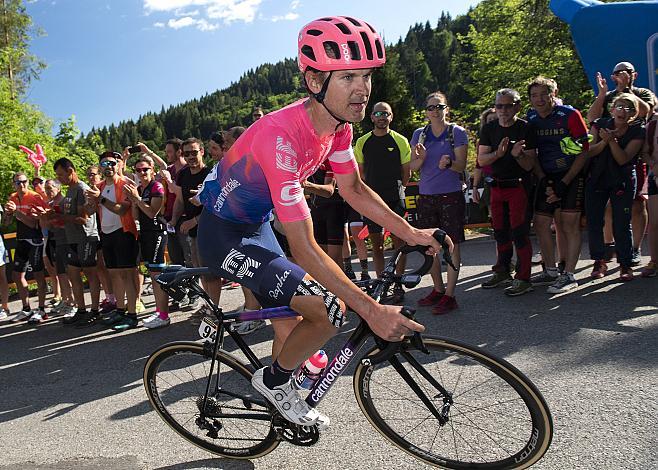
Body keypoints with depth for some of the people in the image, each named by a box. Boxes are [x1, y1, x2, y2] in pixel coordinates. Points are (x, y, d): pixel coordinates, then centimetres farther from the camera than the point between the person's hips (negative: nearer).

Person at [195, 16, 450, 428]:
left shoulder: (338, 124, -9)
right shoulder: (280, 135, -35)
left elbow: (353, 188, 6)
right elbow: (304, 246, -35)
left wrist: (409, 232, -4)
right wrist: (370, 309, -35)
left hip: (256, 225, 8)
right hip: (224, 235, -8)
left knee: (290, 322, 16)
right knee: (330, 309, -18)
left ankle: (280, 395, 40)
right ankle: (275, 381, 8)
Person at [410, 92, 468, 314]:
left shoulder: (457, 132, -1)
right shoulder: (419, 134, 9)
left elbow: (461, 166, -6)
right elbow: (413, 167, 6)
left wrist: (448, 163, -28)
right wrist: (421, 158, -16)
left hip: (451, 196, -4)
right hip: (426, 196, 4)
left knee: (451, 246, -3)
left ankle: (449, 296, 3)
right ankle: (438, 290, 24)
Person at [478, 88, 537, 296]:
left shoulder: (525, 129, -7)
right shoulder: (489, 128, 5)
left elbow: (529, 165, -9)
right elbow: (481, 160, -2)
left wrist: (518, 154, -29)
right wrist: (498, 153, -21)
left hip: (519, 186, -5)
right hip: (497, 186, 5)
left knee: (519, 232, -7)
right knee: (500, 232, 15)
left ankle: (523, 279, 0)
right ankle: (502, 272, 28)